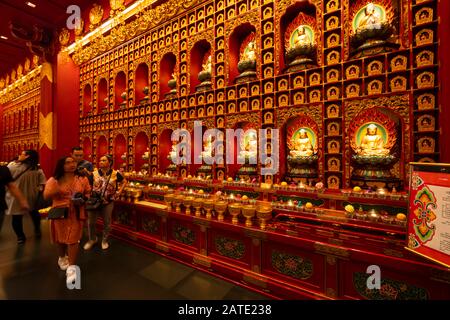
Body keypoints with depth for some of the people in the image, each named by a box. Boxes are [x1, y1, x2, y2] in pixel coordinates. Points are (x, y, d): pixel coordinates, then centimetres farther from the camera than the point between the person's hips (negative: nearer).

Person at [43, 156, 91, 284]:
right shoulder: (54, 180, -2)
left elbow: (88, 193, 6)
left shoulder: (82, 179, 0)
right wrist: (55, 191, -27)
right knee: (61, 238, 17)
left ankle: (71, 267, 6)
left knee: (73, 239, -3)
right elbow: (46, 196, -5)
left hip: (76, 214, -1)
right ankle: (62, 258, 44)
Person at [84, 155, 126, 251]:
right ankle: (92, 239, 37)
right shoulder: (94, 173, -5)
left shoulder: (115, 174, -7)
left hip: (108, 202, -1)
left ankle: (105, 240, 34)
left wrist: (119, 192, -2)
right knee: (91, 222, 12)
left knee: (107, 222, 12)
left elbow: (124, 182, 6)